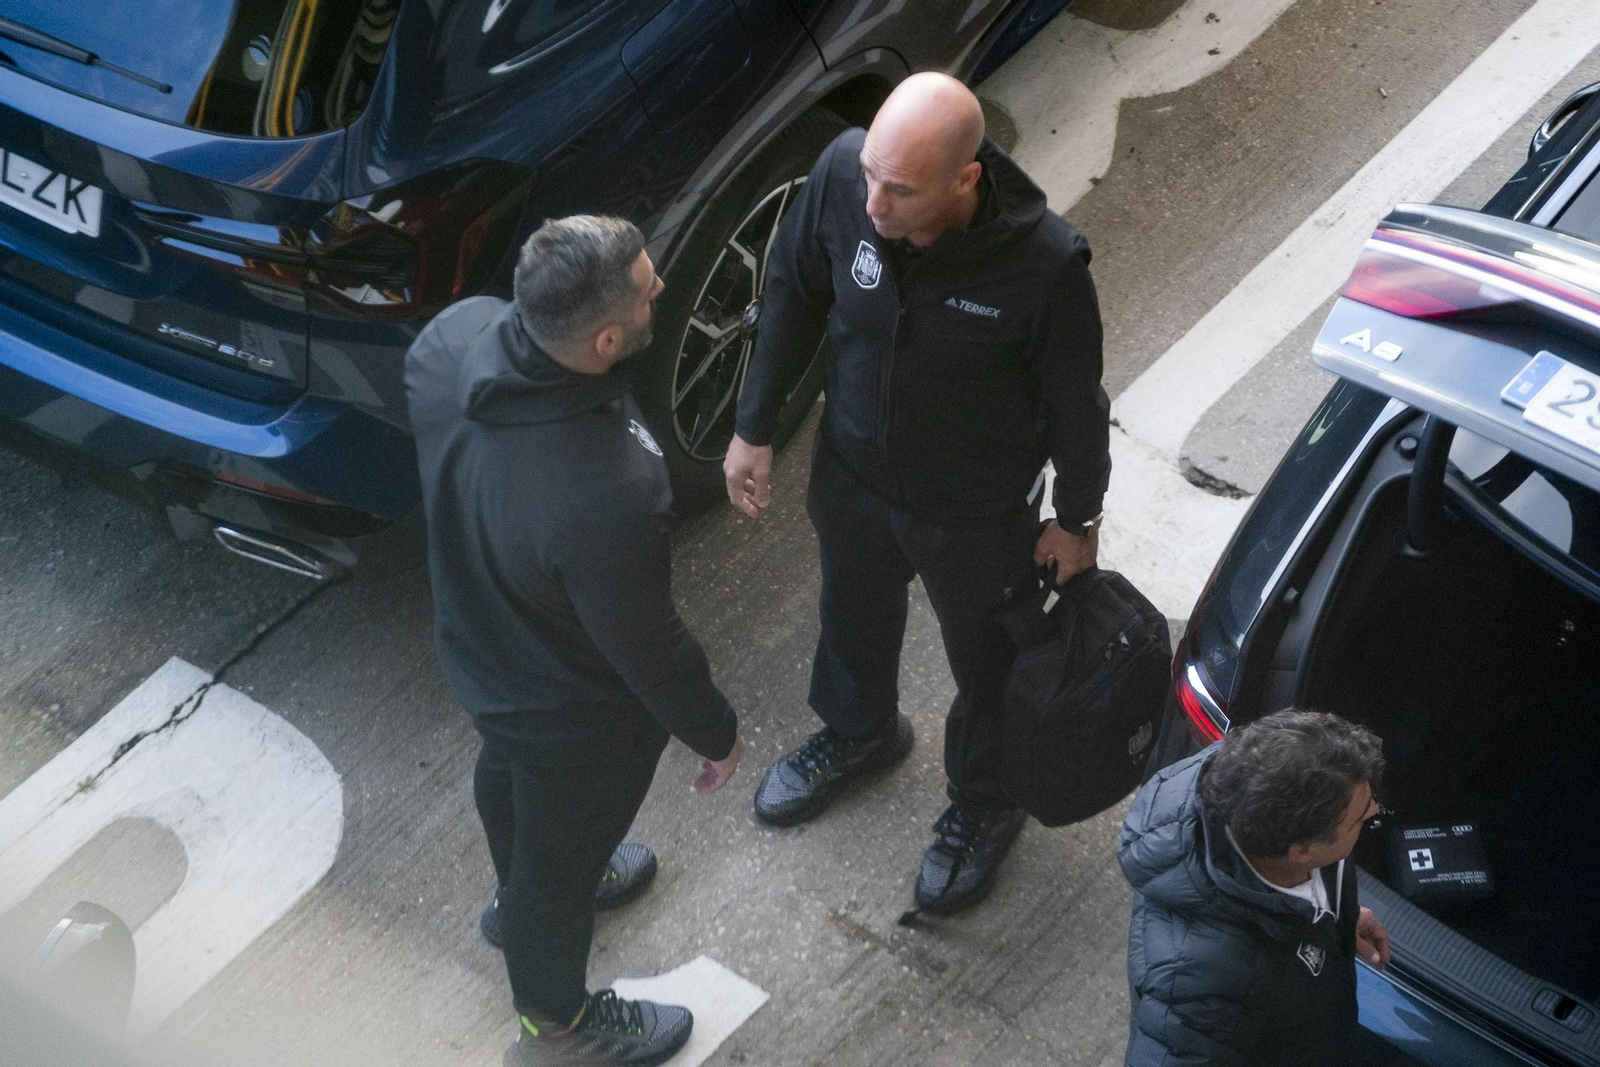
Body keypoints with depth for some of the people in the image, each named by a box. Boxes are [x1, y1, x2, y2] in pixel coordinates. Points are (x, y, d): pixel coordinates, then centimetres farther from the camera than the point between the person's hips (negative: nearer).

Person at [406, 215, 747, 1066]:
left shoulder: (453, 335, -26)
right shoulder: (605, 498, -46)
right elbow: (647, 645, -28)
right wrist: (715, 733, -8)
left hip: (474, 643, 7)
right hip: (572, 718, -7)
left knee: (507, 771, 36)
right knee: (561, 859, 22)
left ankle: (523, 899, 69)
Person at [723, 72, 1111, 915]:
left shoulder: (1042, 265, -38)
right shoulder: (843, 173, -29)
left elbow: (1074, 400, -18)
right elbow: (794, 291, -8)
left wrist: (1078, 518, -3)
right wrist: (754, 426, 1)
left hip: (977, 512, -4)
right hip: (853, 471, 4)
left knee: (987, 662, 24)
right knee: (852, 616, 32)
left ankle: (984, 804, 55)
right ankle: (858, 732, 66)